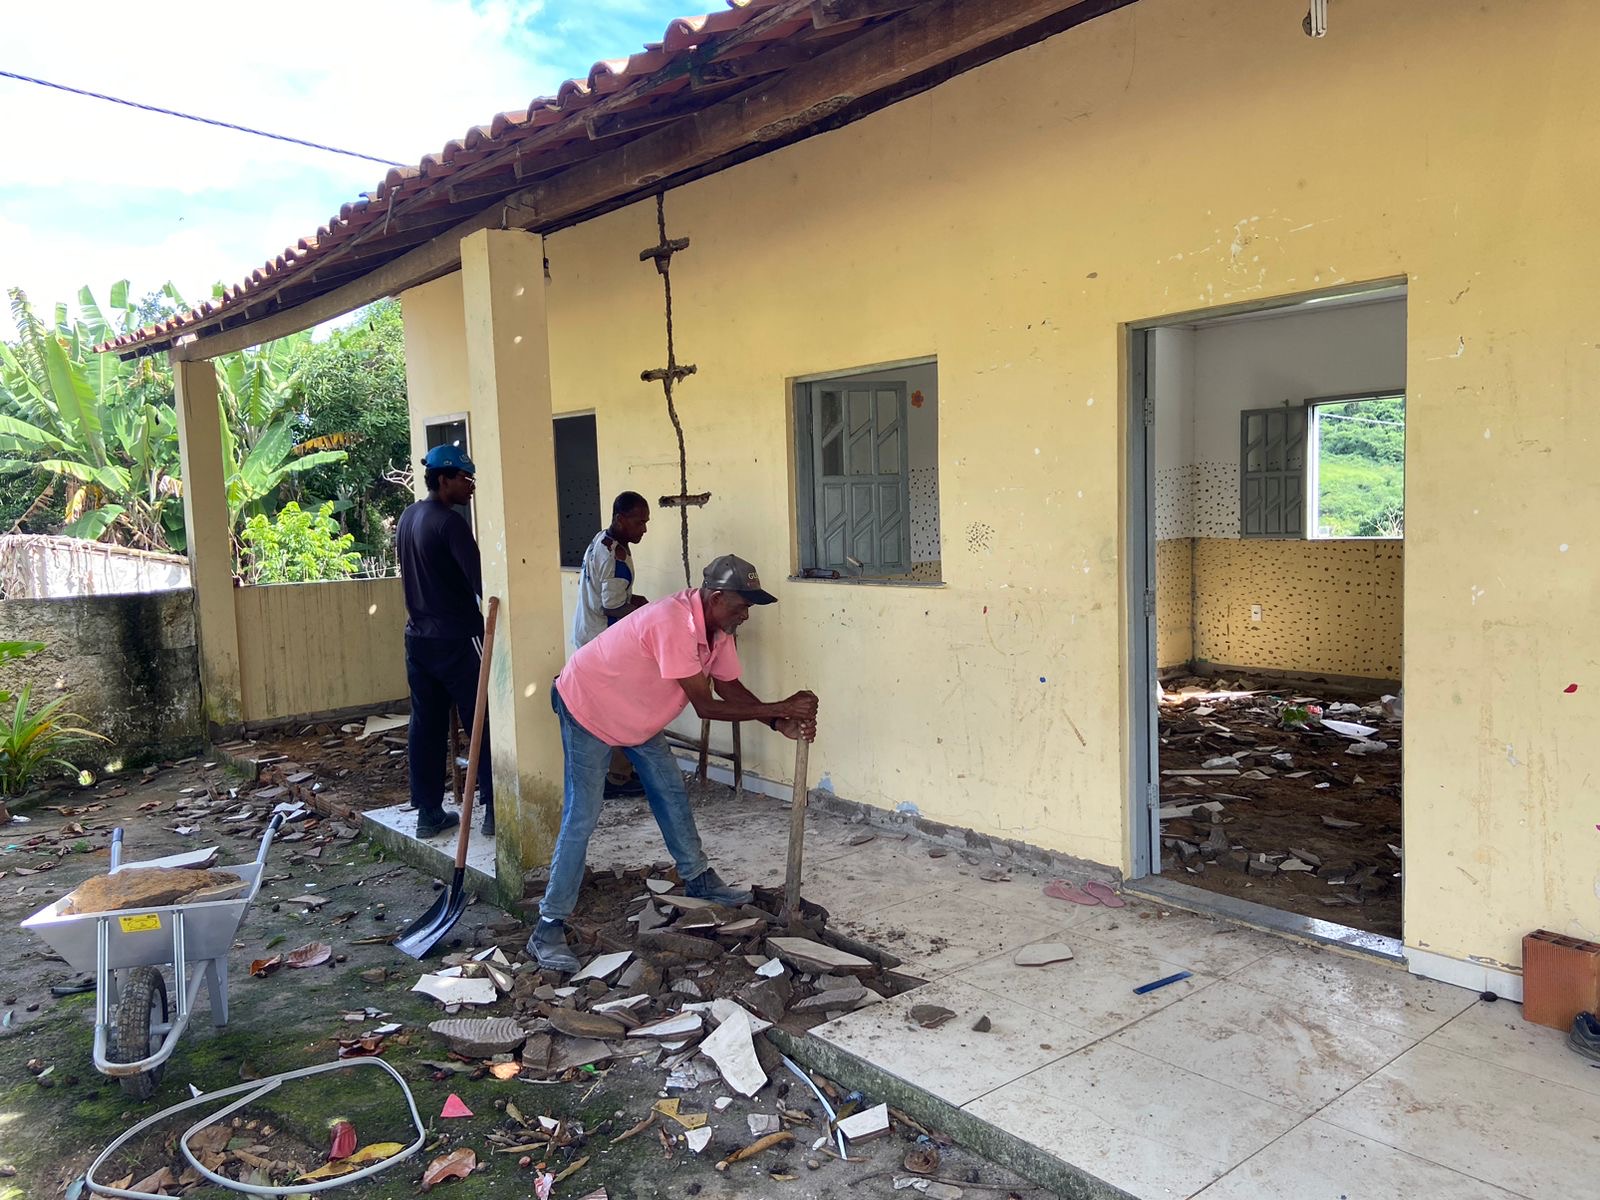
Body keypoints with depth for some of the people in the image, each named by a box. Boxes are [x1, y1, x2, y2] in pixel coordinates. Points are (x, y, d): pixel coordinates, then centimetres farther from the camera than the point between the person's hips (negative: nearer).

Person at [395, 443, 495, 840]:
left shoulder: (407, 518, 11)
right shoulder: (450, 522, -16)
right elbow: (480, 581, -21)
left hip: (418, 637, 8)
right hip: (456, 639, -8)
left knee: (426, 725, 10)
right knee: (482, 725, 0)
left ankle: (428, 813, 16)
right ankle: (494, 808, 4)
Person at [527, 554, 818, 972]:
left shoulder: (717, 626, -8)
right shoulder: (673, 623, -37)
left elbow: (730, 687, -1)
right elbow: (706, 705, -34)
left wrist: (780, 723, -15)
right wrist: (780, 709, -32)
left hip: (635, 714, 9)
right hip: (586, 706, -9)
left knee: (672, 792, 14)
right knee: (582, 816, -11)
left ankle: (697, 879, 32)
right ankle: (549, 926, -4)